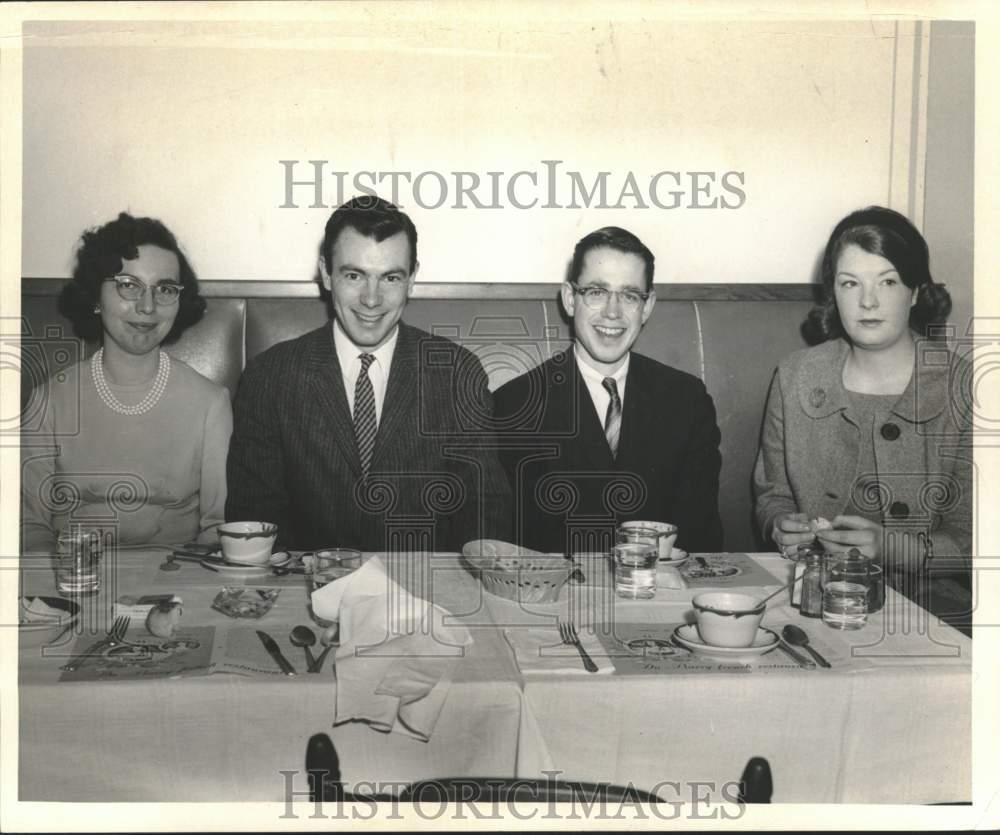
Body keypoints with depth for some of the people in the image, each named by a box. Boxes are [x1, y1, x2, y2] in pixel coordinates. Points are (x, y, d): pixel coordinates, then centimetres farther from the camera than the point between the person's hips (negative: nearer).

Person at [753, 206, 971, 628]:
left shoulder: (962, 389, -5)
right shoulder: (795, 378, 5)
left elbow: (971, 541, -5)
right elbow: (771, 493, 15)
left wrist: (889, 548, -21)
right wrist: (781, 524, -7)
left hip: (926, 608, -2)